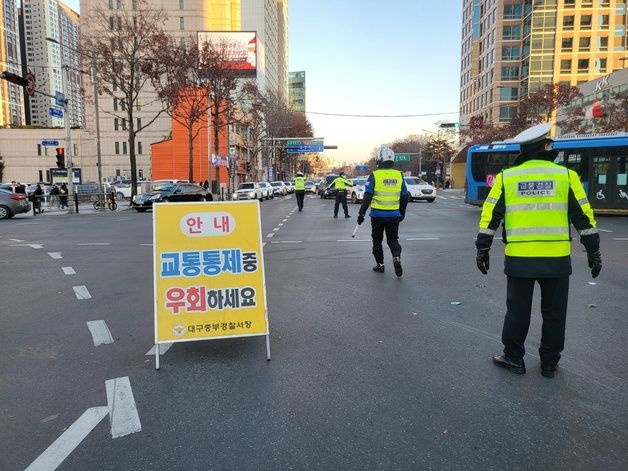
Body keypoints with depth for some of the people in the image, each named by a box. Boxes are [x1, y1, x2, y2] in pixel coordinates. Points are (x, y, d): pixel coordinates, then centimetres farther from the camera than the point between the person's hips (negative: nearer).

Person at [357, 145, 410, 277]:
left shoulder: (374, 175, -9)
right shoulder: (399, 175, 3)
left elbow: (367, 196, -11)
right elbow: (405, 197, 9)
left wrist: (361, 213, -5)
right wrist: (402, 213, 22)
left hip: (378, 215, -3)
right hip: (394, 215, 3)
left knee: (377, 240, 14)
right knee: (393, 239, 14)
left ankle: (380, 265, 19)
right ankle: (396, 258, -10)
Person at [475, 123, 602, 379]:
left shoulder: (506, 177, 1)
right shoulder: (566, 175, 0)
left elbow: (490, 216, 0)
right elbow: (583, 217, 1)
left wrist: (483, 249, 6)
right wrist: (593, 251, 9)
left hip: (519, 259, 0)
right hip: (557, 259, 0)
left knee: (517, 310, 13)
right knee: (554, 312, 14)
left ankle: (513, 358, 22)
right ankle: (549, 363, 25)